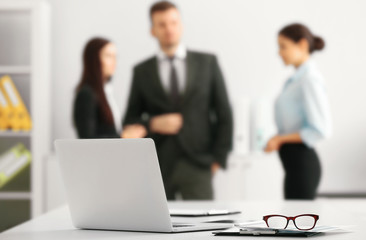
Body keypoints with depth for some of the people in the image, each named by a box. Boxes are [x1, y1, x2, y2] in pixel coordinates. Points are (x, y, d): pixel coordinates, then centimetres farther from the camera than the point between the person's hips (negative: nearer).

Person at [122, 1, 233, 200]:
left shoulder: (207, 63, 9)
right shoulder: (142, 71, 9)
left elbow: (223, 112, 9)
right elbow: (130, 122, 11)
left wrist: (219, 157, 2)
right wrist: (153, 124, -9)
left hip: (197, 162, 0)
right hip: (157, 165, 1)